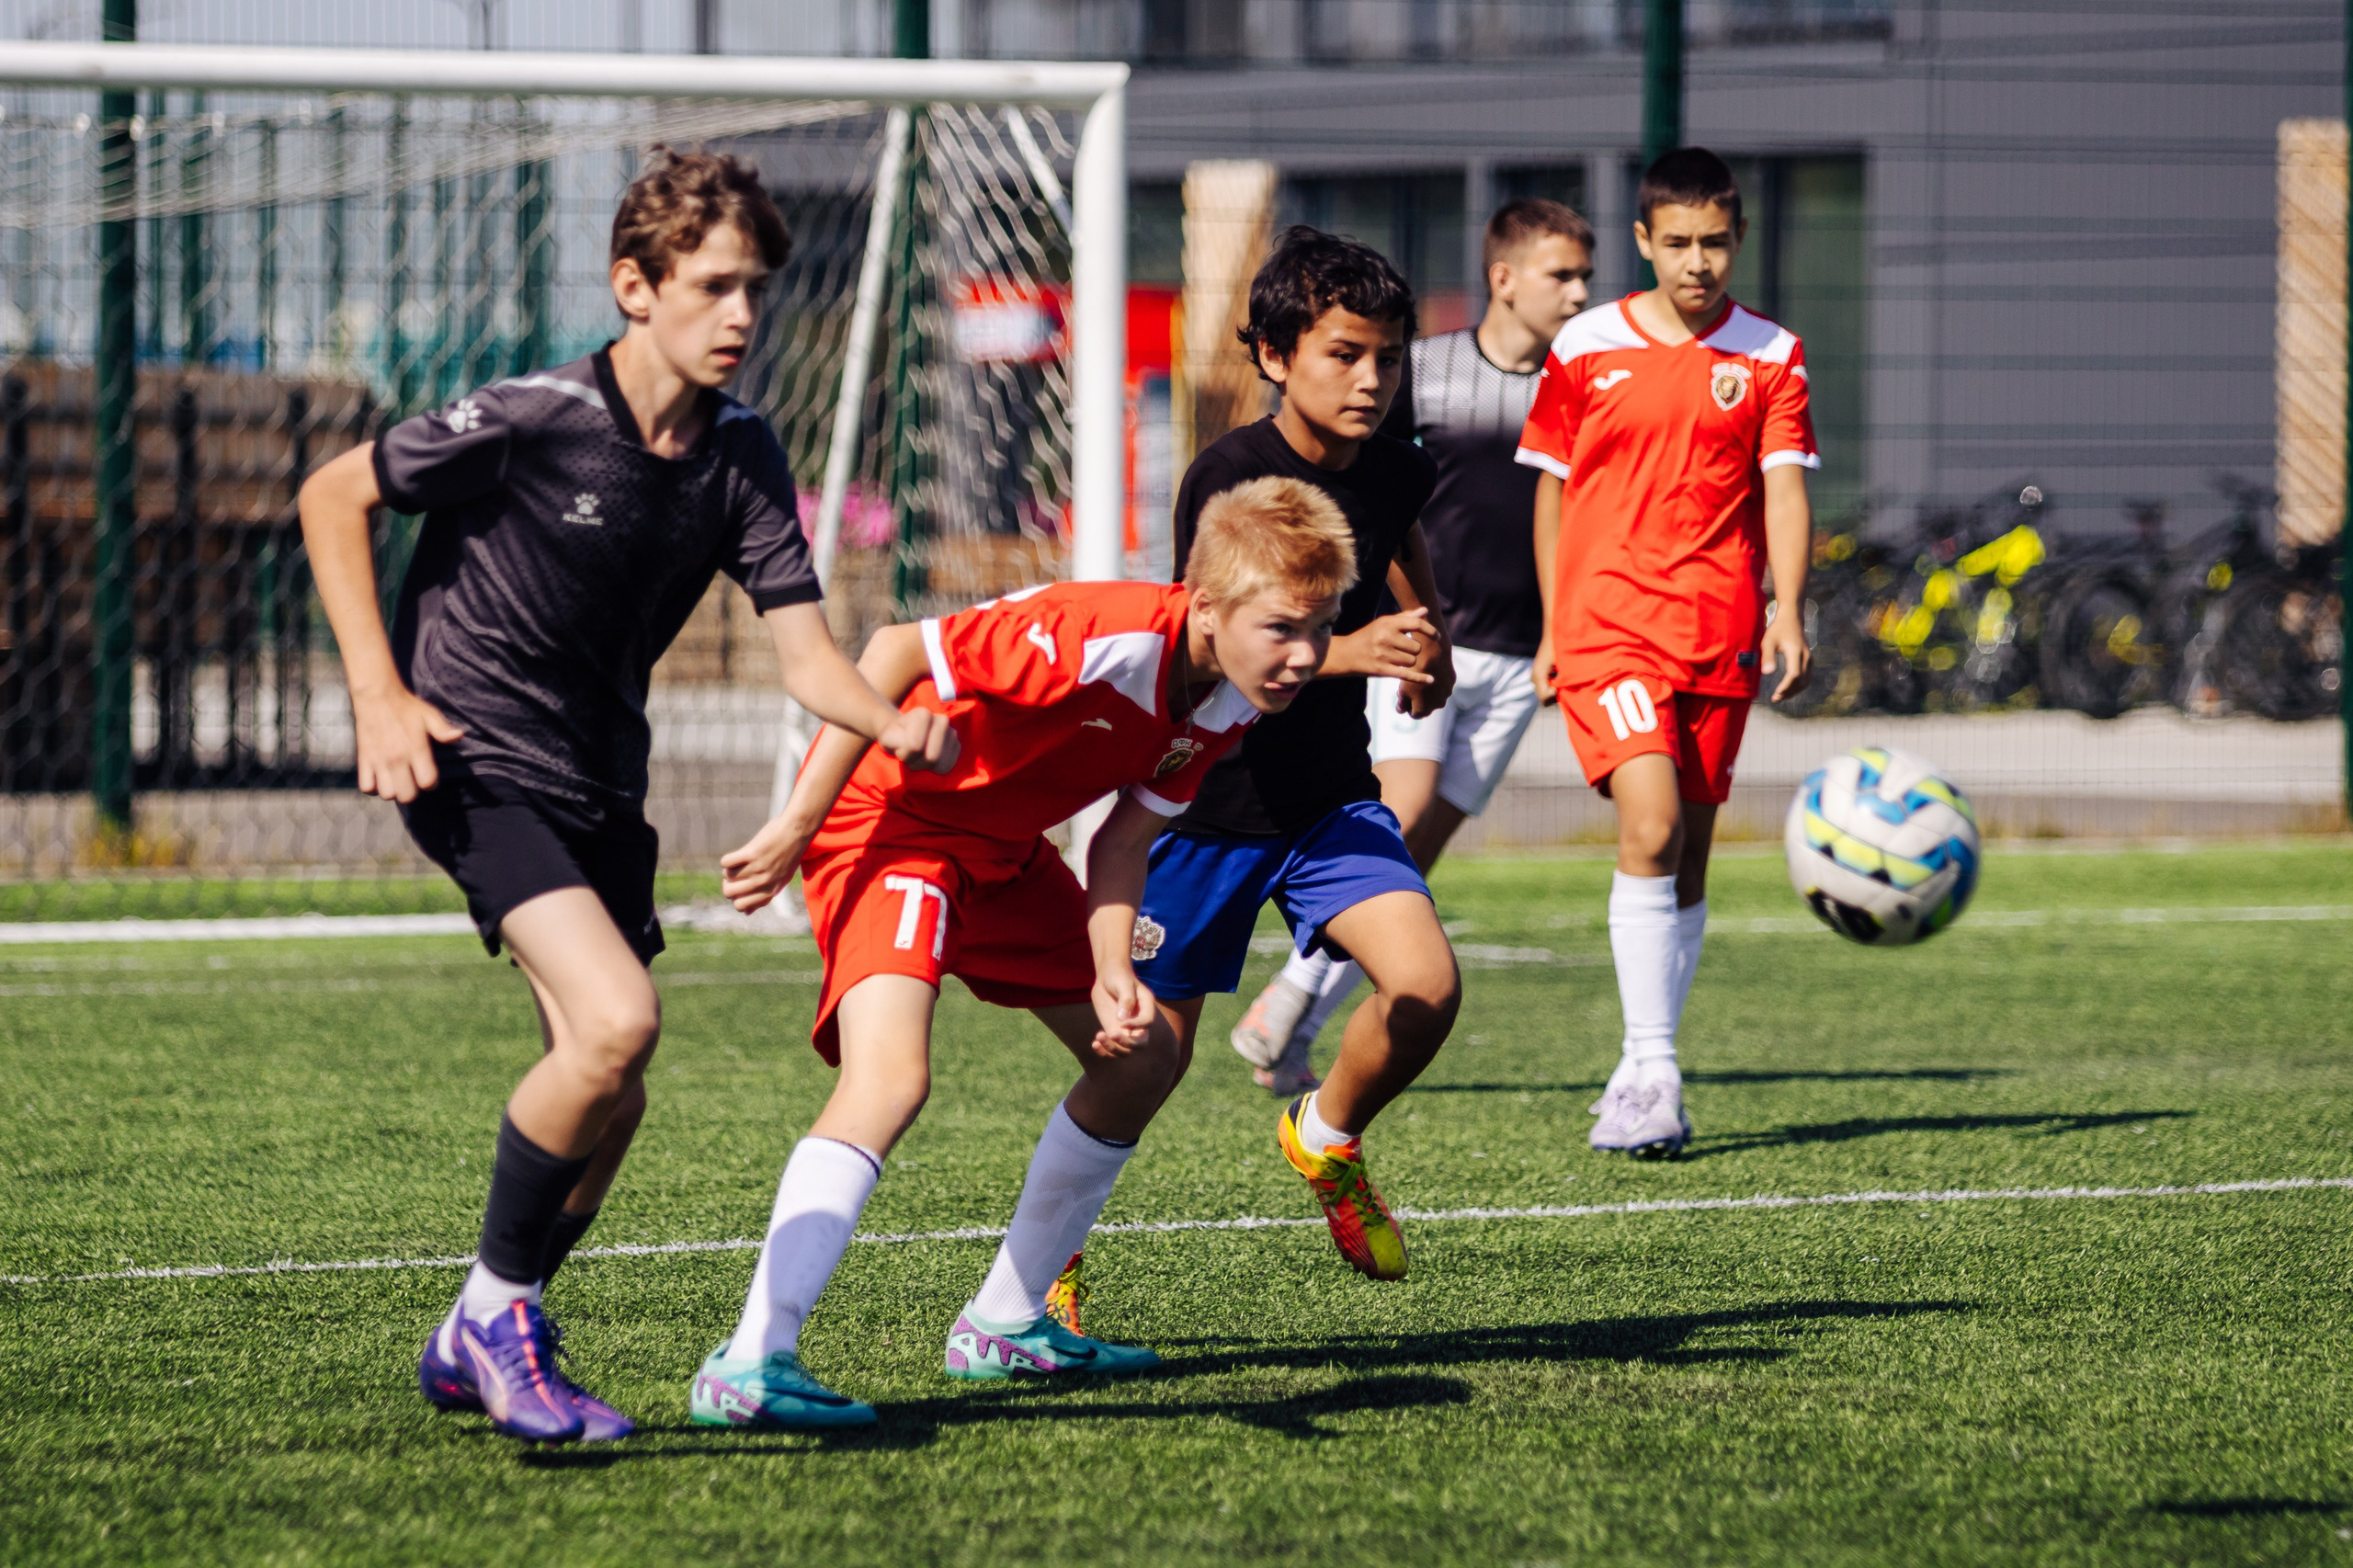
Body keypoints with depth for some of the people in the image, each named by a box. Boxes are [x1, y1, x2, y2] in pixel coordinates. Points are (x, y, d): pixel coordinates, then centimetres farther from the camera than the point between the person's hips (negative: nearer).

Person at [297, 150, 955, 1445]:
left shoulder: (740, 456, -2)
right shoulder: (531, 421, -19)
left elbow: (805, 654, -6)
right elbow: (331, 497, -8)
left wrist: (892, 722, -27)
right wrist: (379, 691, -14)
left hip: (599, 780, 7)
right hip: (474, 761, -7)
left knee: (607, 1103, 8)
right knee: (616, 1019, -24)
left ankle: (476, 1345, 28)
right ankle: (500, 1307, -6)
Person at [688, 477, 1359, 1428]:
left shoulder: (1232, 702, -6)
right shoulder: (1104, 641, -33)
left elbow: (1125, 835, 1)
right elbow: (897, 652, -32)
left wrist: (1112, 975, -16)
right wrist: (795, 830, -29)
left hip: (1003, 847, 10)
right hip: (891, 813, -10)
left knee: (1144, 1059, 15)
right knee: (893, 1075, -30)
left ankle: (1004, 1323, 26)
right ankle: (751, 1364, -36)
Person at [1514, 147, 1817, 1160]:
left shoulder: (1770, 358, 6)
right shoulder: (1586, 349, 5)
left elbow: (1783, 490, -1)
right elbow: (1553, 489, 13)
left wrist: (1785, 612, -15)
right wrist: (1554, 630, 14)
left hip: (1720, 639, 2)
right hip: (1608, 627, -2)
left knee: (1689, 860, 7)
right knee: (1652, 829, -20)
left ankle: (1646, 1077, 18)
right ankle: (1652, 1070, -19)